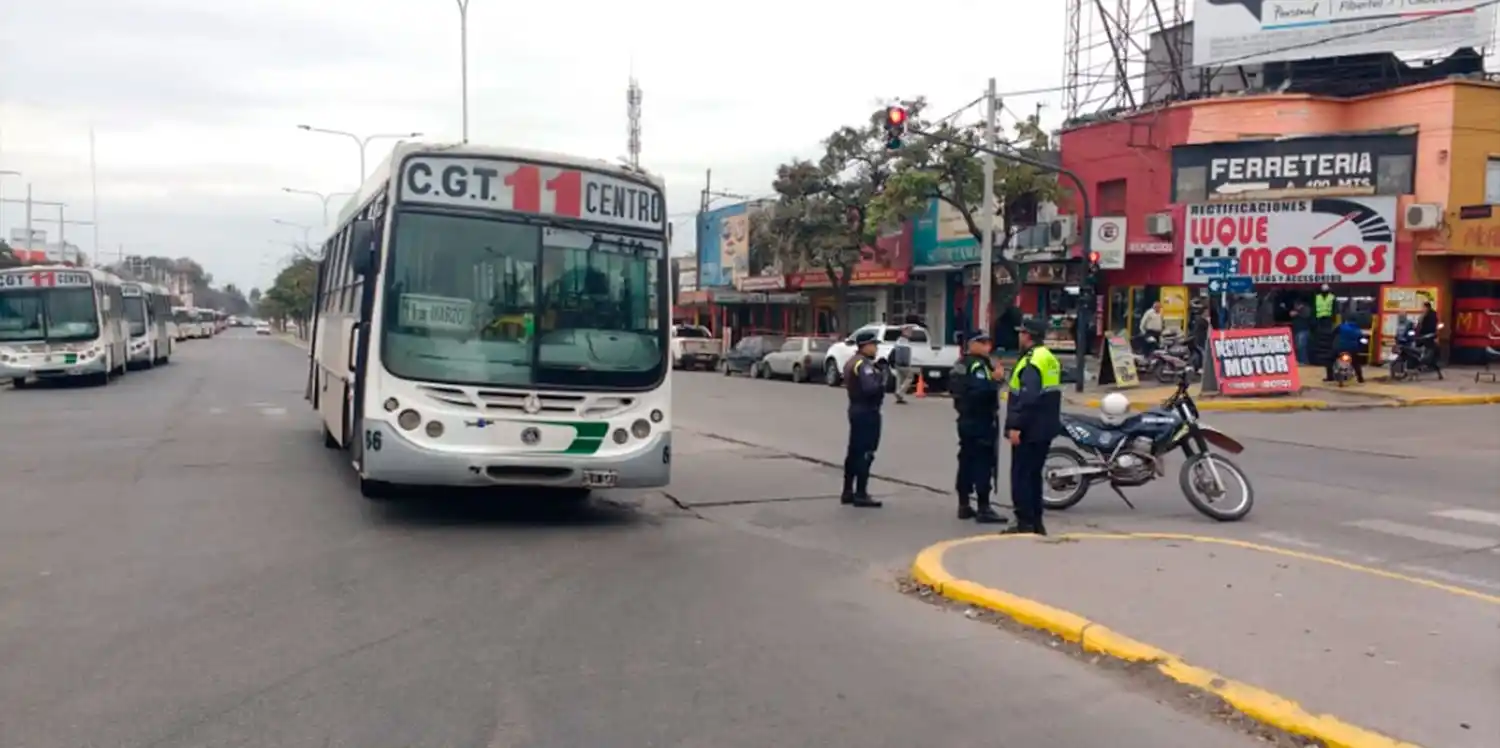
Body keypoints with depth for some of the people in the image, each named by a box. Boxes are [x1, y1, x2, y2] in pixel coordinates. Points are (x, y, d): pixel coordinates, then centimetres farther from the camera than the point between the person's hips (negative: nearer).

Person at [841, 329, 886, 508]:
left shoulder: (854, 361, 15)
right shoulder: (864, 364, -17)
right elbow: (870, 388, -30)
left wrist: (877, 370, 1)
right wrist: (883, 375, -18)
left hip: (856, 409, 10)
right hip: (867, 411, -10)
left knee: (854, 451, 14)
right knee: (865, 453, -6)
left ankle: (847, 492, 19)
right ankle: (860, 495, -4)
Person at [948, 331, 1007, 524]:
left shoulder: (962, 363, 15)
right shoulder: (978, 365, -16)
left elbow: (954, 386, 23)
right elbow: (979, 390, -30)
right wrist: (994, 380, -22)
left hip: (967, 419, 10)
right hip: (980, 421, -10)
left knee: (967, 461, 13)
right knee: (983, 463, -9)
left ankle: (964, 505, 18)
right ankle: (984, 508, -9)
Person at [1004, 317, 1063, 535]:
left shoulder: (1031, 361, -18)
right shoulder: (1050, 358, 14)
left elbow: (1027, 398, -26)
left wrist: (1015, 426, -25)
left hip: (1029, 429, -10)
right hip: (1045, 428, 10)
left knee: (1021, 476, -4)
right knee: (1034, 474, 16)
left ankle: (1025, 523, -3)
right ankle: (1036, 522, 20)